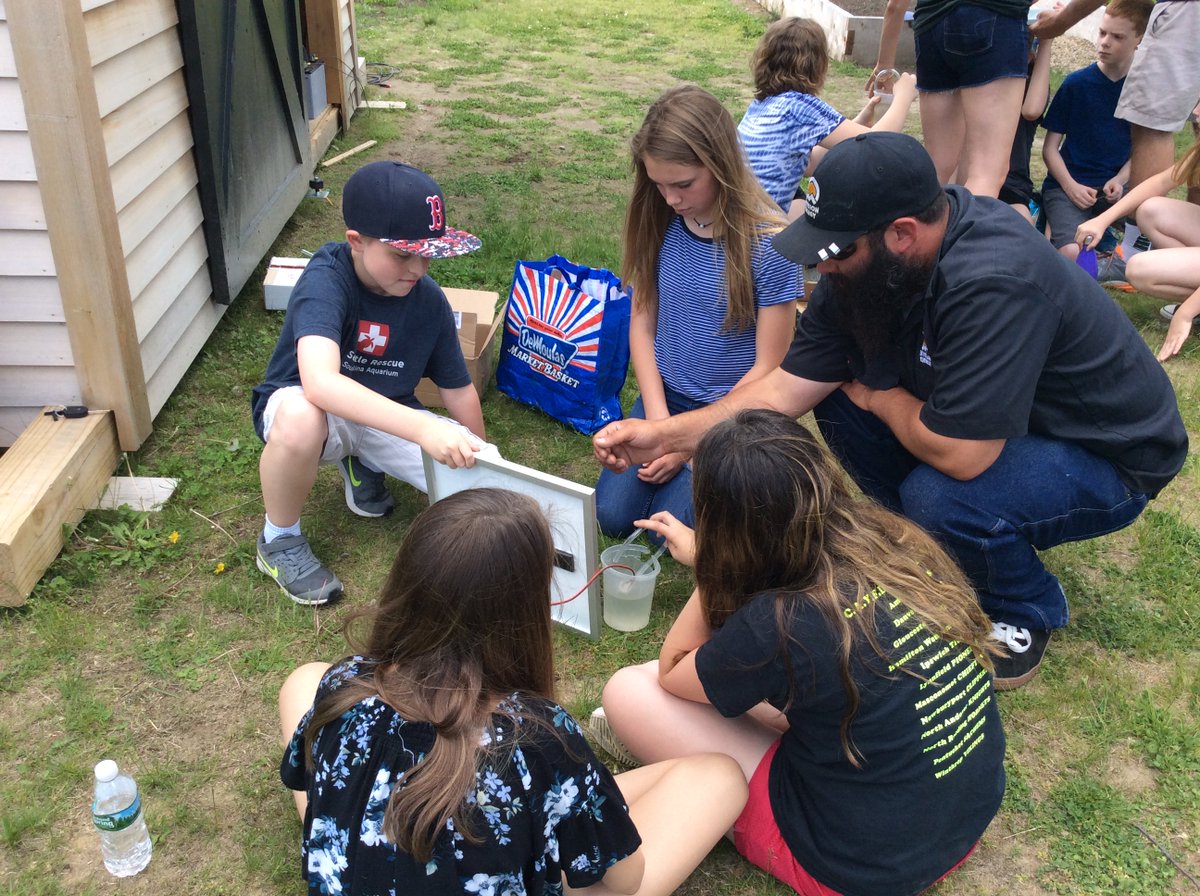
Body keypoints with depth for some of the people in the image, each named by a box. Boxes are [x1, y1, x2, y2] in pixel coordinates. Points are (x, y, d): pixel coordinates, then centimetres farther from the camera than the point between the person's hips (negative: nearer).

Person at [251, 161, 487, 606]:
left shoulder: (429, 300, -13)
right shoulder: (326, 280, -29)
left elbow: (458, 389, 1)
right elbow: (319, 384, -47)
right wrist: (421, 428, -56)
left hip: (388, 416, 5)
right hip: (301, 404, -4)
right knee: (300, 419, -42)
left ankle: (363, 465, 14)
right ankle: (280, 540, -11)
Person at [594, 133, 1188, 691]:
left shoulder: (994, 284, -37)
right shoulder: (872, 263, -12)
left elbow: (958, 455, -38)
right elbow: (788, 388, -10)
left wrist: (878, 396, -18)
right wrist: (663, 435, -17)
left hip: (1108, 456, -7)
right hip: (984, 424, 7)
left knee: (940, 496, -33)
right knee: (838, 393, -7)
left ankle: (1026, 612, 1)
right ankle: (934, 549, 12)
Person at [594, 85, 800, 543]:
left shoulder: (768, 245, -19)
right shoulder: (658, 225, -5)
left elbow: (768, 369, -14)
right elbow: (641, 324, 0)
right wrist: (659, 420, -12)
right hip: (665, 396, 4)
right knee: (612, 513, -9)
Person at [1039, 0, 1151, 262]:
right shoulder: (1076, 83, -2)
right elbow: (1050, 147, -1)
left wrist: (1120, 179, -10)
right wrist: (1071, 187, -15)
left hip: (1113, 186, 3)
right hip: (1067, 185, -3)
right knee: (1073, 254, -30)